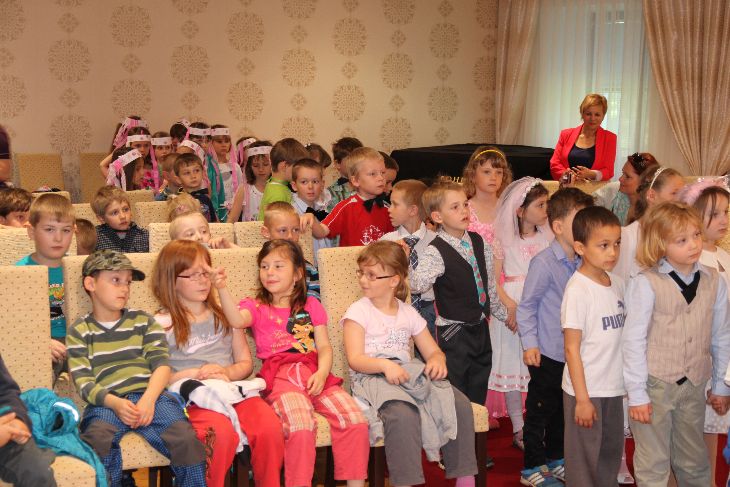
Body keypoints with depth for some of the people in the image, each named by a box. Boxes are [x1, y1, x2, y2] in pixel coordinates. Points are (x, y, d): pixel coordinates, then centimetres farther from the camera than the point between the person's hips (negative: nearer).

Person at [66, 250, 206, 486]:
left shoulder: (143, 321, 18)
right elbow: (83, 382, 2)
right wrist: (115, 403, -16)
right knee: (97, 438, -34)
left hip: (150, 395, 1)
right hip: (107, 402, -1)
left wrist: (149, 399, -13)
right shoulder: (80, 331, 12)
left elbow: (162, 364, 6)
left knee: (186, 438, -24)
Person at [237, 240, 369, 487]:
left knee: (355, 420, -19)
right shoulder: (256, 307, 15)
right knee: (300, 427, -32)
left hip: (314, 372, 3)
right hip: (279, 375, -3)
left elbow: (324, 347, 13)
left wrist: (322, 373, -7)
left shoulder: (311, 306, 22)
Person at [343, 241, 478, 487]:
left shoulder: (408, 313, 18)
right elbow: (355, 360, -7)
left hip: (410, 373, 5)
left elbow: (434, 352, 18)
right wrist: (385, 365, -26)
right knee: (402, 413, -38)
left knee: (460, 404, -18)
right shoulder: (358, 311, 4)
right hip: (372, 377, -4)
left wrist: (436, 361, -8)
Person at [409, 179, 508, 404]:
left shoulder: (480, 243, 4)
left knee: (479, 393, 16)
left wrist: (502, 313, 24)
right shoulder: (435, 252, -16)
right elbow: (417, 284, -34)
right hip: (453, 332, -6)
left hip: (481, 327, 6)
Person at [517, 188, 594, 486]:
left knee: (563, 410, 19)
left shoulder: (582, 263, 2)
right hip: (548, 353, -7)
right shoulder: (544, 263, -18)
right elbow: (526, 305, -14)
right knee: (539, 411, 5)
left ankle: (555, 459, 35)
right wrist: (529, 343, -17)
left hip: (573, 353, 7)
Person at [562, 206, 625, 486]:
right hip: (586, 390, -7)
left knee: (611, 458, 19)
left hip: (614, 389, 7)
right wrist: (582, 398, -15)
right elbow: (572, 349, -15)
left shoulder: (618, 284, 4)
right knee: (584, 463, 6)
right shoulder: (577, 290, -16)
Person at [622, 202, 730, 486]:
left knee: (694, 462, 19)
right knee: (653, 463, 8)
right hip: (655, 386, -4)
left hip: (694, 387, 4)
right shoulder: (646, 283, -14)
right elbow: (634, 340, -11)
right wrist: (636, 394, -10)